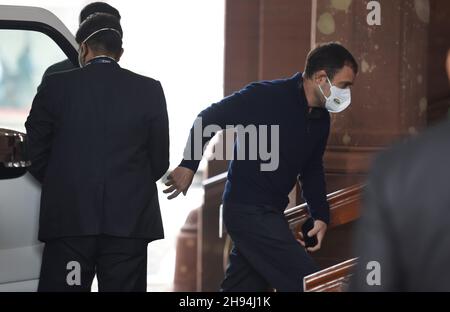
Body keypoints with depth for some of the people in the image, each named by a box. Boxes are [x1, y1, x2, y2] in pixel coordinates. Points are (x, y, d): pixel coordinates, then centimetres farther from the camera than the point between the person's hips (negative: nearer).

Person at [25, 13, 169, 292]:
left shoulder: (56, 86, 0)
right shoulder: (149, 90, 2)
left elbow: (35, 154, 3)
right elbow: (160, 161, 6)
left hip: (69, 217, -1)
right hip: (130, 221, 1)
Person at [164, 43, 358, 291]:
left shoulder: (320, 120, 9)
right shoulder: (267, 96, -16)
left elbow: (312, 169, 21)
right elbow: (209, 118, -10)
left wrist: (320, 216, 9)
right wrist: (188, 165, -14)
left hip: (268, 214, 9)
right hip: (248, 211, -9)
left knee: (239, 288, 12)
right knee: (307, 283, -13)